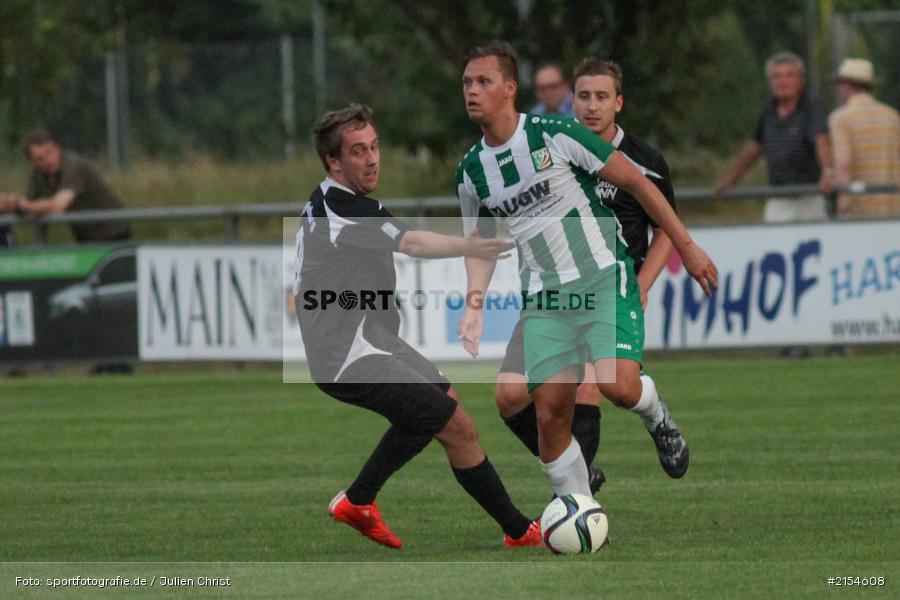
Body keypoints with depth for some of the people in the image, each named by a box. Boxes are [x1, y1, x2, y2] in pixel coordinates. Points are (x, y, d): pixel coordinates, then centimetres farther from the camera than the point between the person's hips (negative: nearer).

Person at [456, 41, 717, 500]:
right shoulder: (471, 170, 5)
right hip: (544, 299, 5)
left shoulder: (555, 135, -10)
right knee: (550, 413, -6)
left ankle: (657, 418, 12)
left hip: (604, 278, -5)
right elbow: (479, 242, 21)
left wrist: (686, 247, -2)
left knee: (617, 385, -25)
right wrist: (474, 306, 4)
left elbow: (636, 183, -3)